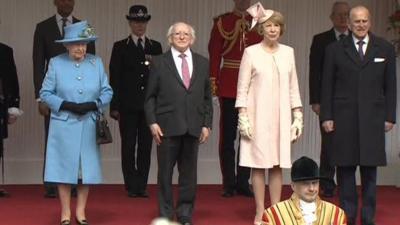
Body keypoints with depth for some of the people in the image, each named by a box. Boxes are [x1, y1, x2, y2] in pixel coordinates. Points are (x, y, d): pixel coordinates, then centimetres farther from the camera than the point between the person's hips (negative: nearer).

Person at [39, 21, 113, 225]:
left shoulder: (97, 63, 4)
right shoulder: (56, 63, 0)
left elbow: (107, 92, 4)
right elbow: (45, 93, -1)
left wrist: (93, 105, -14)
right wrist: (67, 105, -14)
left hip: (89, 125, 2)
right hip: (64, 125, -2)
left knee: (87, 167, 5)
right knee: (65, 167, 1)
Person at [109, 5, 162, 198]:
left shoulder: (156, 47, 11)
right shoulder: (120, 47, 5)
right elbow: (114, 78, 0)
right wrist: (114, 106, -5)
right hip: (128, 105, -2)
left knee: (146, 146, 3)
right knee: (128, 146, 0)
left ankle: (142, 186, 10)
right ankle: (132, 187, 7)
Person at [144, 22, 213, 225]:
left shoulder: (202, 63, 11)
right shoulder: (159, 63, 4)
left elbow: (207, 97, 12)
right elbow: (150, 97, 2)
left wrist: (207, 124, 5)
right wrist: (152, 122, -7)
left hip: (193, 128, 2)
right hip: (168, 126, -2)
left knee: (189, 174, 7)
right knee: (165, 173, 4)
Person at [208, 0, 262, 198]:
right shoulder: (221, 22, 3)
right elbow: (214, 55, 0)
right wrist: (213, 83, -7)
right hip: (228, 88, -2)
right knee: (227, 137, 2)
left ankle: (243, 182, 15)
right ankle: (229, 184, 9)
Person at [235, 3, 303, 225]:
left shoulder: (288, 52, 8)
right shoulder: (251, 52, -2)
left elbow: (293, 87, 11)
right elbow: (242, 88, -2)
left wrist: (298, 116, 7)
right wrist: (243, 117, -9)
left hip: (281, 117, 3)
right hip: (258, 116, -3)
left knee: (278, 165, 4)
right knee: (259, 164, 0)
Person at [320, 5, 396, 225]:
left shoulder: (385, 49, 7)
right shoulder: (335, 49, 4)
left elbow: (390, 86, 8)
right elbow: (327, 86, 4)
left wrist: (390, 116, 3)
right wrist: (326, 116, -2)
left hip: (373, 119, 1)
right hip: (343, 118, 0)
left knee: (370, 169, 5)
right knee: (345, 168, 3)